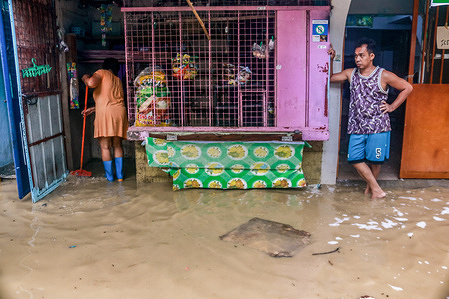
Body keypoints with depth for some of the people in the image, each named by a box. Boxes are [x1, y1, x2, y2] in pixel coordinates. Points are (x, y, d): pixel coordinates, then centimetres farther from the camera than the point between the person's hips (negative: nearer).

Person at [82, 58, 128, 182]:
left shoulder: (102, 73, 6)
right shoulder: (118, 81, 25)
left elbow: (91, 83, -15)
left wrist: (85, 78, 8)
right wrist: (92, 110, 31)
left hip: (105, 114, -6)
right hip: (120, 112, 6)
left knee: (105, 147, 3)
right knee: (117, 146, 14)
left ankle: (109, 176, 9)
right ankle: (119, 175, 15)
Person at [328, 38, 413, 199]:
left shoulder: (384, 76, -4)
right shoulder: (350, 74, 6)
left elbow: (407, 88, 6)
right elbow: (330, 78, 17)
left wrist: (392, 106, 1)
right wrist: (330, 60, 5)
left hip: (378, 126, -3)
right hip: (356, 126, 4)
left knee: (374, 160, 3)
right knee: (355, 159, -4)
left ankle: (371, 185, 29)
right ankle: (377, 190, 10)